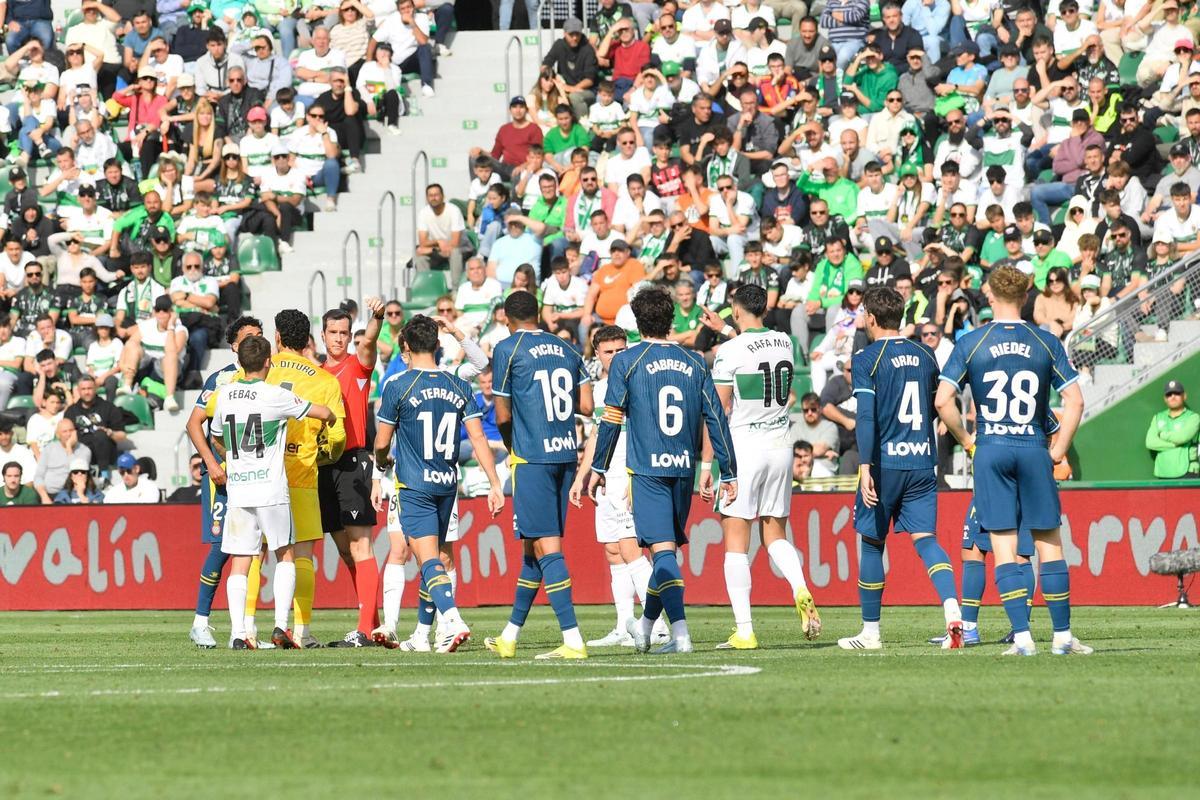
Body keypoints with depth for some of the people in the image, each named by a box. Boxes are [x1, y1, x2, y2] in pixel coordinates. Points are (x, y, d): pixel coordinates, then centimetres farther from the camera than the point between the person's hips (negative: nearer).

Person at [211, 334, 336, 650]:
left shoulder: (224, 395, 6)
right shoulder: (275, 395, -7)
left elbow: (216, 440, 22)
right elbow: (324, 413, -2)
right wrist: (328, 420, 23)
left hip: (237, 490, 3)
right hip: (272, 489, -3)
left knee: (240, 562, 4)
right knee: (286, 555, 12)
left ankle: (237, 633, -6)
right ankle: (281, 626, 0)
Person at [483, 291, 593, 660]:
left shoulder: (507, 349, -4)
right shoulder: (567, 350, 12)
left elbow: (503, 416, -2)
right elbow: (586, 406, 8)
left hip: (532, 458, -6)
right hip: (566, 453, 6)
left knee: (546, 545, -9)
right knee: (535, 545, 15)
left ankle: (573, 640, -18)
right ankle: (510, 636, 25)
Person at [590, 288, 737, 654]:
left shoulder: (626, 362, -1)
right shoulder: (695, 363, 9)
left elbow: (611, 420, -1)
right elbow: (716, 419, 8)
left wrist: (599, 468, 8)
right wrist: (728, 473, 12)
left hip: (646, 469, -4)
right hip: (684, 469, 4)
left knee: (662, 548, -10)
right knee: (667, 549, 15)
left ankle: (680, 633, -23)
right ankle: (645, 625, 29)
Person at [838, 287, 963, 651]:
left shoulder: (867, 359, -6)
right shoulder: (925, 356, 11)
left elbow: (866, 416, -15)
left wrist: (865, 467, -20)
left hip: (885, 461, -4)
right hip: (923, 461, 4)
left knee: (872, 543, 8)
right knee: (925, 539, -1)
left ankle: (870, 631, 15)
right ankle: (952, 607, -26)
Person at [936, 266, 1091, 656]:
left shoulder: (970, 343, 0)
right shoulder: (1046, 343, 2)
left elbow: (943, 400, -7)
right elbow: (1074, 401, -3)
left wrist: (965, 440, 6)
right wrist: (1058, 450, 5)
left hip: (990, 449, 0)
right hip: (1034, 449, 0)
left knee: (1003, 547, 1)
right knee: (1049, 544, 7)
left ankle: (1022, 636, -6)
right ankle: (1062, 635, 8)